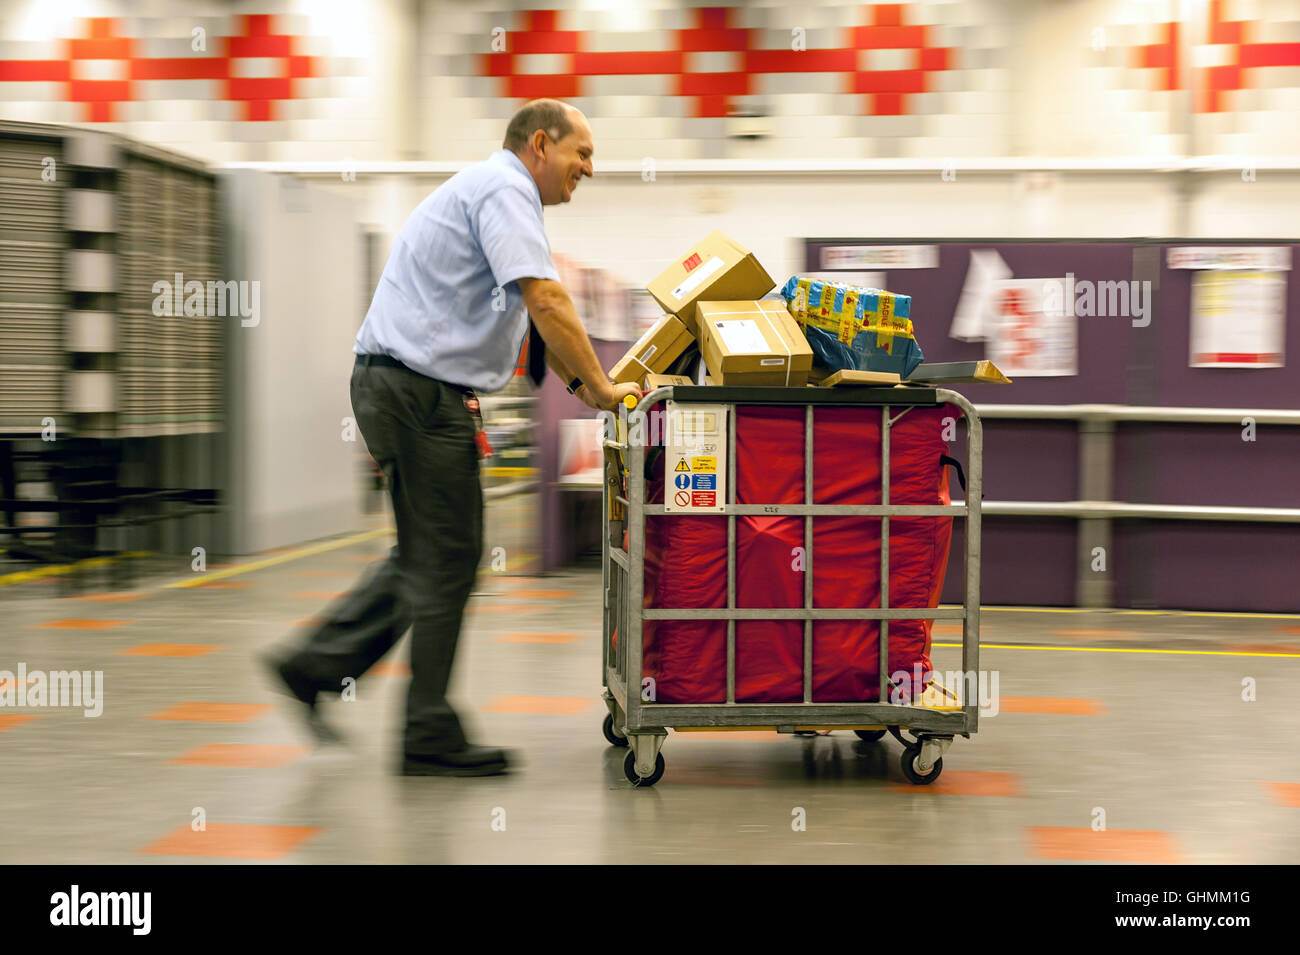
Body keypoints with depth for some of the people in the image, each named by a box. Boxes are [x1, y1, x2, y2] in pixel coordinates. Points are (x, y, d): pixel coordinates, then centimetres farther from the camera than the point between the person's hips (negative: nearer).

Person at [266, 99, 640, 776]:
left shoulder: (486, 189, 23)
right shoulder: (504, 190, -11)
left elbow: (527, 314, 28)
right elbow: (545, 300, -21)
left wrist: (581, 383, 22)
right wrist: (599, 388, -14)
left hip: (400, 385, 10)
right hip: (419, 390, -10)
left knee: (427, 556, 16)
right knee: (445, 561, -4)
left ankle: (315, 665, 17)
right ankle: (431, 739, 3)